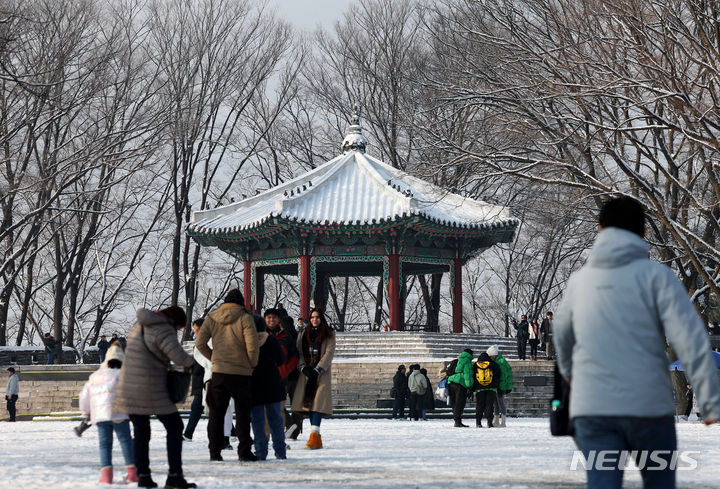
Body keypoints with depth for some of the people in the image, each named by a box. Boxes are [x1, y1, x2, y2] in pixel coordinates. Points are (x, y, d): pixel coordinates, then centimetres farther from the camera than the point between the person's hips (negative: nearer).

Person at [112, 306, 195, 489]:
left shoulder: (138, 326, 14)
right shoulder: (164, 330, -12)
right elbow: (179, 356, -24)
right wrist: (191, 363, -1)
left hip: (129, 386, 7)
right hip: (152, 390, -7)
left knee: (141, 432, 15)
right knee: (174, 427, 5)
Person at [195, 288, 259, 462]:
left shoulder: (212, 318, 5)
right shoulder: (245, 318, -6)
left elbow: (200, 343, 1)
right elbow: (252, 346, -13)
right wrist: (252, 364, 4)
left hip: (218, 372, 3)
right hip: (241, 373, -3)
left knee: (216, 413, 11)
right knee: (242, 414, 6)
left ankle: (215, 451, 9)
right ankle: (244, 451, 3)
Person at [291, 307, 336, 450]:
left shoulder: (329, 335, 5)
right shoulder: (304, 334, 16)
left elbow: (329, 353, -4)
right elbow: (299, 352, 9)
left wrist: (317, 370, -13)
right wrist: (304, 367, -8)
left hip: (322, 373, -4)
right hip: (307, 372, 4)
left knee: (318, 402, -17)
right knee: (308, 401, -3)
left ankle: (314, 436, -28)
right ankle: (317, 439, 0)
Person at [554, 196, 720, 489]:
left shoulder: (579, 281, 11)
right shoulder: (656, 276, -3)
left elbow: (563, 336, 28)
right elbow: (691, 341, -14)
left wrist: (568, 372, 49)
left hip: (591, 408, 2)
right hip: (649, 407, -2)